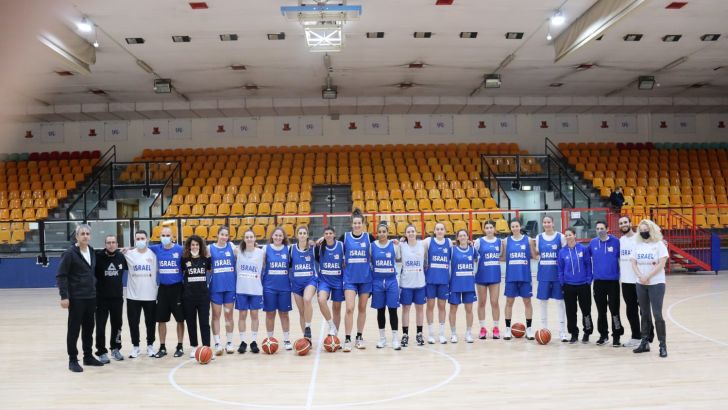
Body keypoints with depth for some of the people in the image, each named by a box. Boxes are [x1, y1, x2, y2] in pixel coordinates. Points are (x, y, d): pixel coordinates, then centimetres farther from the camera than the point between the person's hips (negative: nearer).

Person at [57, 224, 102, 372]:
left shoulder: (92, 252, 9)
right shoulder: (70, 253, -10)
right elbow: (61, 275, -12)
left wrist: (94, 287, 13)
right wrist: (64, 296, -18)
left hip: (91, 297, 6)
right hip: (76, 298, -6)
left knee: (89, 327, 13)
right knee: (74, 328, 1)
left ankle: (88, 356, 23)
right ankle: (73, 360, 10)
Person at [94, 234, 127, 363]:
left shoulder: (121, 257, 0)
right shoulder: (98, 256, -10)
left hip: (117, 298, 3)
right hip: (101, 298, -3)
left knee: (117, 325, 14)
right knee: (100, 326, 1)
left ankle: (115, 349, 31)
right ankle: (102, 352, 14)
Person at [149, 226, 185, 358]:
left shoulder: (180, 249, -8)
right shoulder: (156, 249, 2)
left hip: (177, 288, -3)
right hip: (163, 288, 3)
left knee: (180, 319, 4)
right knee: (161, 320, 8)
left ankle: (179, 347, 17)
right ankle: (162, 347, 20)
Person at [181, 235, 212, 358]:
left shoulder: (205, 259, 2)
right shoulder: (185, 259, 0)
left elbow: (210, 271, 16)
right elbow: (180, 273, 10)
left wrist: (209, 256, 5)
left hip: (203, 294, 0)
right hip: (188, 295, 0)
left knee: (204, 322, -2)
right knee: (191, 322, 9)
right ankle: (194, 347, 21)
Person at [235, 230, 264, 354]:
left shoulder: (261, 252, 0)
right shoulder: (238, 251, 1)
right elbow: (234, 267, 6)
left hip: (256, 289, 0)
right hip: (241, 289, 0)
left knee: (254, 315, 5)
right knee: (242, 315, 5)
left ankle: (254, 342, 14)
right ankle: (242, 342, 13)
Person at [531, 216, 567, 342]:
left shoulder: (560, 237, -2)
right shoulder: (539, 237, 6)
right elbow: (535, 256, 10)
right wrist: (531, 245, -4)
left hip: (557, 274, -2)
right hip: (543, 274, 3)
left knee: (560, 301, 1)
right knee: (543, 301, 8)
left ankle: (562, 332, 10)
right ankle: (544, 330, 21)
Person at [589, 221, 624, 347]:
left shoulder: (615, 242, -6)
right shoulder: (593, 243, 3)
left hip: (613, 281, -3)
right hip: (598, 281, 3)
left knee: (614, 309, -1)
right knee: (601, 310, 10)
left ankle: (616, 336, 10)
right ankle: (603, 334, 22)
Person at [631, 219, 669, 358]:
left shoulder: (659, 245, -5)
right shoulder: (638, 246, 9)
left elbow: (661, 264, -13)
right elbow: (634, 263, 5)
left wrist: (647, 277, -17)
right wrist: (640, 276, -13)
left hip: (656, 283, -5)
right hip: (641, 284, 5)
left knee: (657, 314, -8)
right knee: (645, 314, 11)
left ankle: (663, 345, 0)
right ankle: (645, 342, 18)